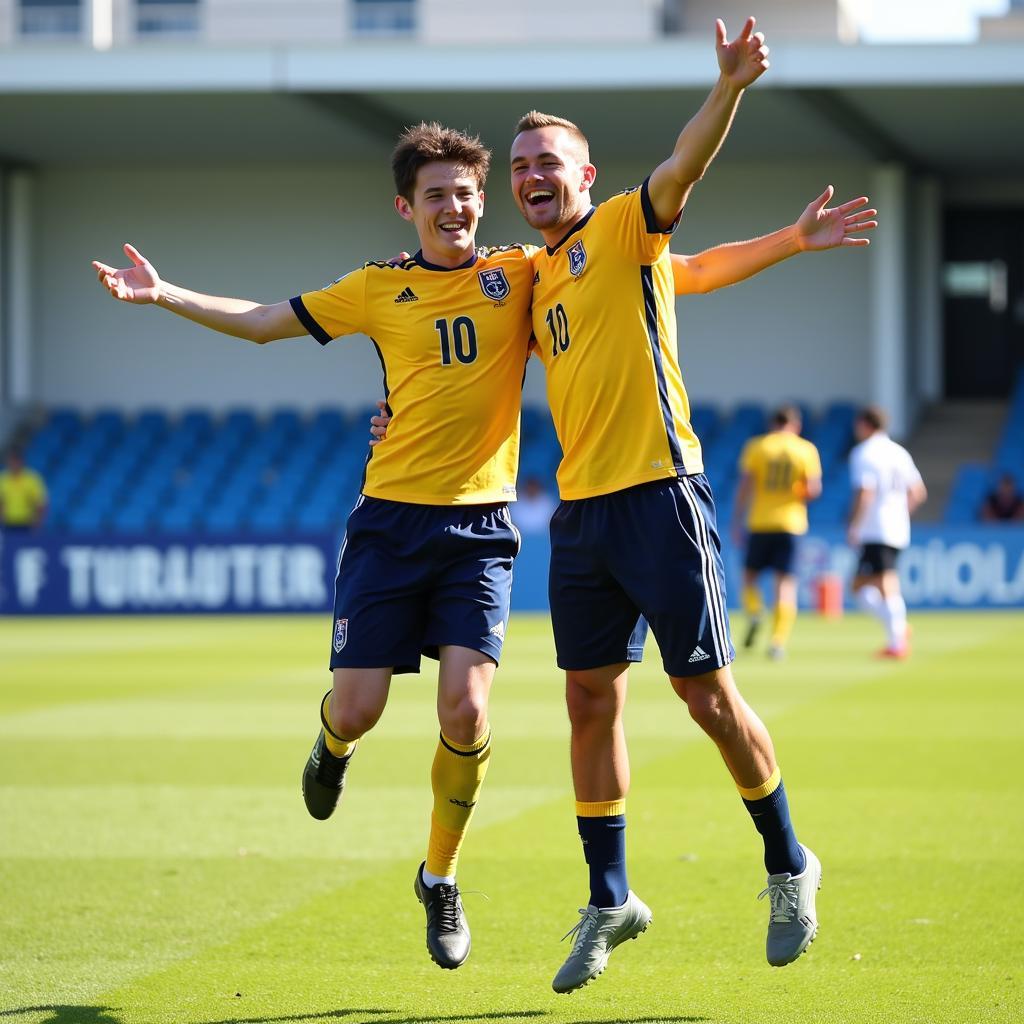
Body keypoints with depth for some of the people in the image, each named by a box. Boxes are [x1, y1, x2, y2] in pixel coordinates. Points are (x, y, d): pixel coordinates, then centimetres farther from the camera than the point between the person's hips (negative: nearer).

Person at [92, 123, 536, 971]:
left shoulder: (520, 275, 4)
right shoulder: (380, 290, 8)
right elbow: (262, 321, 17)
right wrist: (164, 294, 9)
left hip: (478, 527, -1)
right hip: (391, 519, 1)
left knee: (465, 709, -15)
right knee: (357, 707, -3)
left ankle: (440, 878, 9)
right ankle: (334, 747, 38)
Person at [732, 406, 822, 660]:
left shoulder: (756, 447, 3)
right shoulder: (807, 450, 3)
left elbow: (744, 485, -3)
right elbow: (813, 489, -4)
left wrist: (737, 521, 0)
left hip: (760, 523, 0)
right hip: (791, 523, 0)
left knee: (750, 573, 16)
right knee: (785, 582, 1)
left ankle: (753, 612, -10)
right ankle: (779, 641, -9)